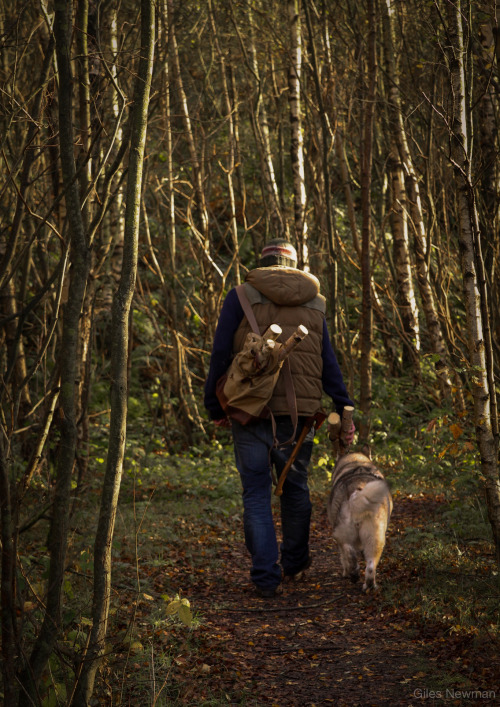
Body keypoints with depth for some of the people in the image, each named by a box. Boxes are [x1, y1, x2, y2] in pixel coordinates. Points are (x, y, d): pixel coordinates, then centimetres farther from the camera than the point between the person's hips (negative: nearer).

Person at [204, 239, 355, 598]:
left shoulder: (241, 296, 3)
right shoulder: (314, 303, 12)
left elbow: (221, 354, -1)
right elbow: (328, 364, 9)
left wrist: (216, 407, 6)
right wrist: (345, 411, 11)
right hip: (299, 410, 3)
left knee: (257, 493, 2)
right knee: (295, 487, 17)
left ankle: (266, 576, -5)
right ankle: (294, 562, 31)